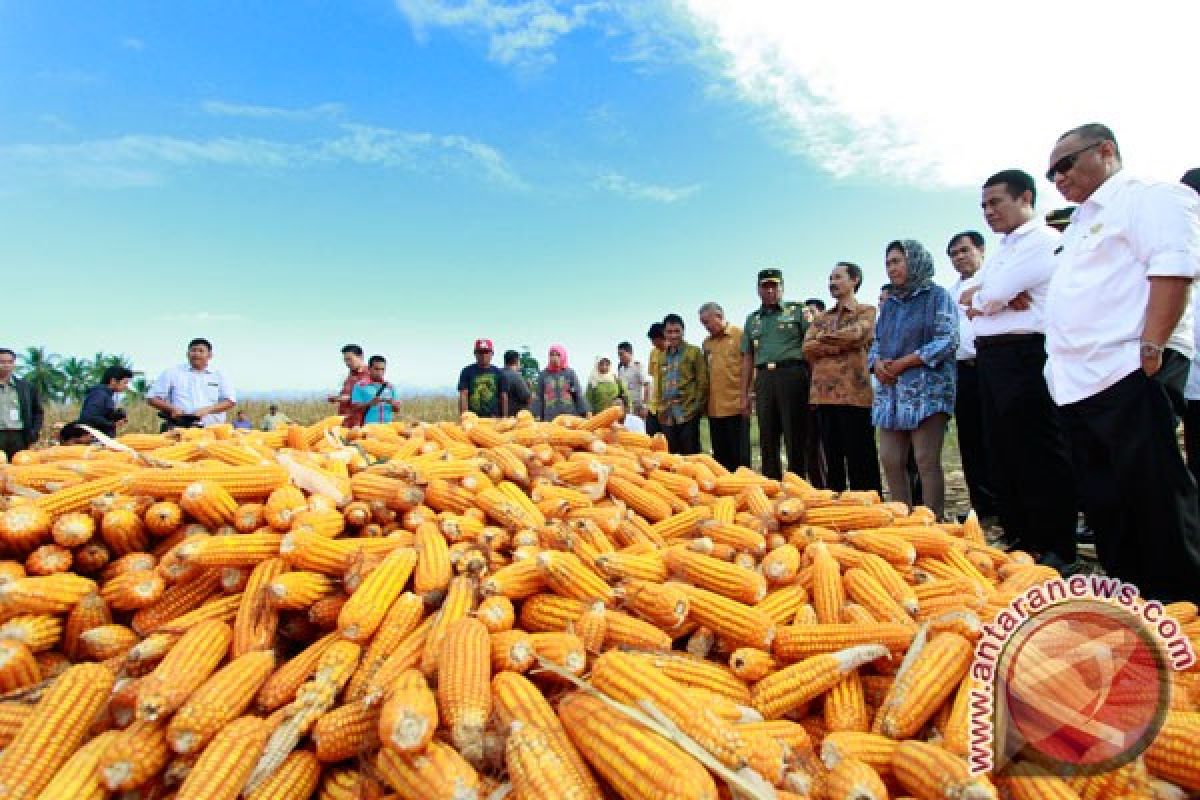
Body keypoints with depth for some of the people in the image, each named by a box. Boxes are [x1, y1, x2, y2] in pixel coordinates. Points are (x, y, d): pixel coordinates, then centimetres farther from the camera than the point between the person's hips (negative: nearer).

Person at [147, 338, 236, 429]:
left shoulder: (218, 376, 15)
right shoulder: (171, 373, 15)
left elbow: (230, 401, 5)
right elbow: (152, 399, 13)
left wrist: (208, 409, -11)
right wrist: (172, 409, -6)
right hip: (178, 430, 0)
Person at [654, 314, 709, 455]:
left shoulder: (694, 352, 0)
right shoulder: (662, 356, 16)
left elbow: (702, 381, -5)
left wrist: (698, 406, -11)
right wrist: (661, 408, 12)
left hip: (688, 413, -5)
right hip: (667, 416, 5)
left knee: (690, 456, 1)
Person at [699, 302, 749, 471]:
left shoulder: (739, 335, -3)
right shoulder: (706, 343, 13)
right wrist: (705, 401, 13)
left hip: (736, 406, -6)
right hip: (715, 408, 6)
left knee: (740, 456, 1)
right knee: (720, 457, 11)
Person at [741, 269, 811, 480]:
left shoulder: (796, 311, 9)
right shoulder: (752, 320, 20)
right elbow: (747, 359, 18)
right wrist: (744, 395, 12)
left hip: (792, 374, -4)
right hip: (763, 379, 4)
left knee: (795, 438, -4)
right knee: (767, 439, 5)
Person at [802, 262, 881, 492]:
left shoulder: (867, 311, 5)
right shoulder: (821, 318, 20)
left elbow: (855, 335, -15)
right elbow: (807, 348, 5)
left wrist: (823, 339, 0)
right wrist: (841, 344, -8)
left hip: (854, 393, -5)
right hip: (824, 394, 5)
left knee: (860, 460, -3)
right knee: (832, 460, 10)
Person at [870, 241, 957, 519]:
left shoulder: (936, 296, 2)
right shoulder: (889, 304, 21)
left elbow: (947, 340, -8)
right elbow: (877, 342, 19)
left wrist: (903, 363, -14)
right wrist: (877, 363, -4)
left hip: (926, 388, -6)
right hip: (891, 391, 6)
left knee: (927, 461, -8)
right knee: (890, 460, 3)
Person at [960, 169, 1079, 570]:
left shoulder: (1044, 240, -6)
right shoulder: (1001, 250, 23)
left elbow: (989, 297, -15)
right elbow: (968, 304, 13)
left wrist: (977, 296, 7)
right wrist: (998, 298, -6)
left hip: (1023, 355, -9)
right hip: (991, 358, 9)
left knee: (1040, 458, -5)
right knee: (1003, 455, 12)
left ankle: (1058, 552, 4)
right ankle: (1019, 541, 22)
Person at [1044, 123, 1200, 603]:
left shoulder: (1151, 197, -1)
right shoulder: (1082, 223, 27)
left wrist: (1150, 351, -22)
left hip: (1129, 375, -9)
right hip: (1078, 383, 9)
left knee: (1152, 495, -7)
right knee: (1103, 503, 11)